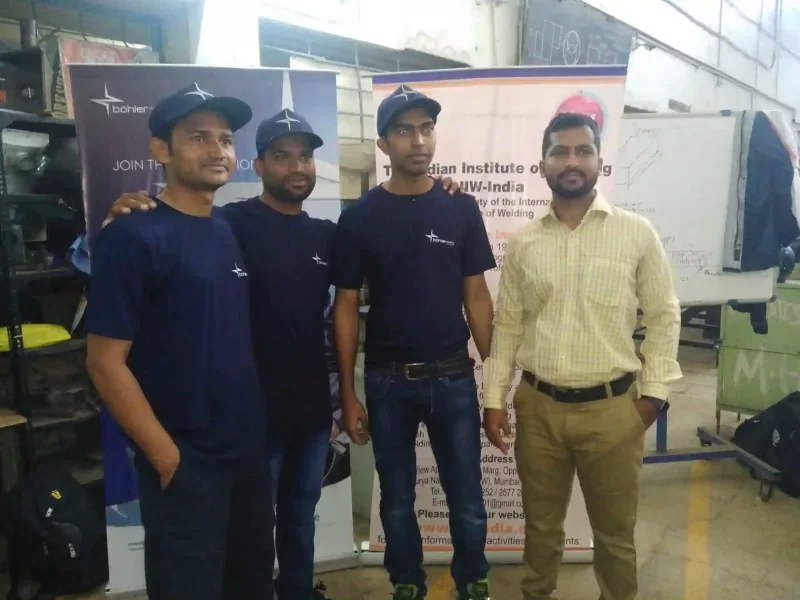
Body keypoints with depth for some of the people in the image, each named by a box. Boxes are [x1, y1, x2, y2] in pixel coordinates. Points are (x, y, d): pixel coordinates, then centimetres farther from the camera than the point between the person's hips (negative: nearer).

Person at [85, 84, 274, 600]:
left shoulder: (231, 233, 6)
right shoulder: (132, 238, -14)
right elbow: (105, 361, -15)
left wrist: (258, 430, 8)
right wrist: (165, 455, -14)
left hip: (251, 452, 6)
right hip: (185, 463, -6)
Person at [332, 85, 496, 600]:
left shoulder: (461, 209, 0)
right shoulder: (360, 217, -3)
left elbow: (476, 296, 3)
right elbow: (346, 306, -1)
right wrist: (348, 394, -2)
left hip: (453, 377, 1)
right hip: (387, 380, 0)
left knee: (467, 496, 10)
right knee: (397, 497, 14)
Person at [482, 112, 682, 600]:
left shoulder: (638, 233, -2)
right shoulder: (523, 243, 3)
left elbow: (664, 316, 2)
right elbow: (507, 326, 5)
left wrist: (654, 391, -2)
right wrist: (494, 399, 2)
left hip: (612, 409, -1)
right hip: (538, 407, 2)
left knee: (615, 532, 16)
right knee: (541, 524, 19)